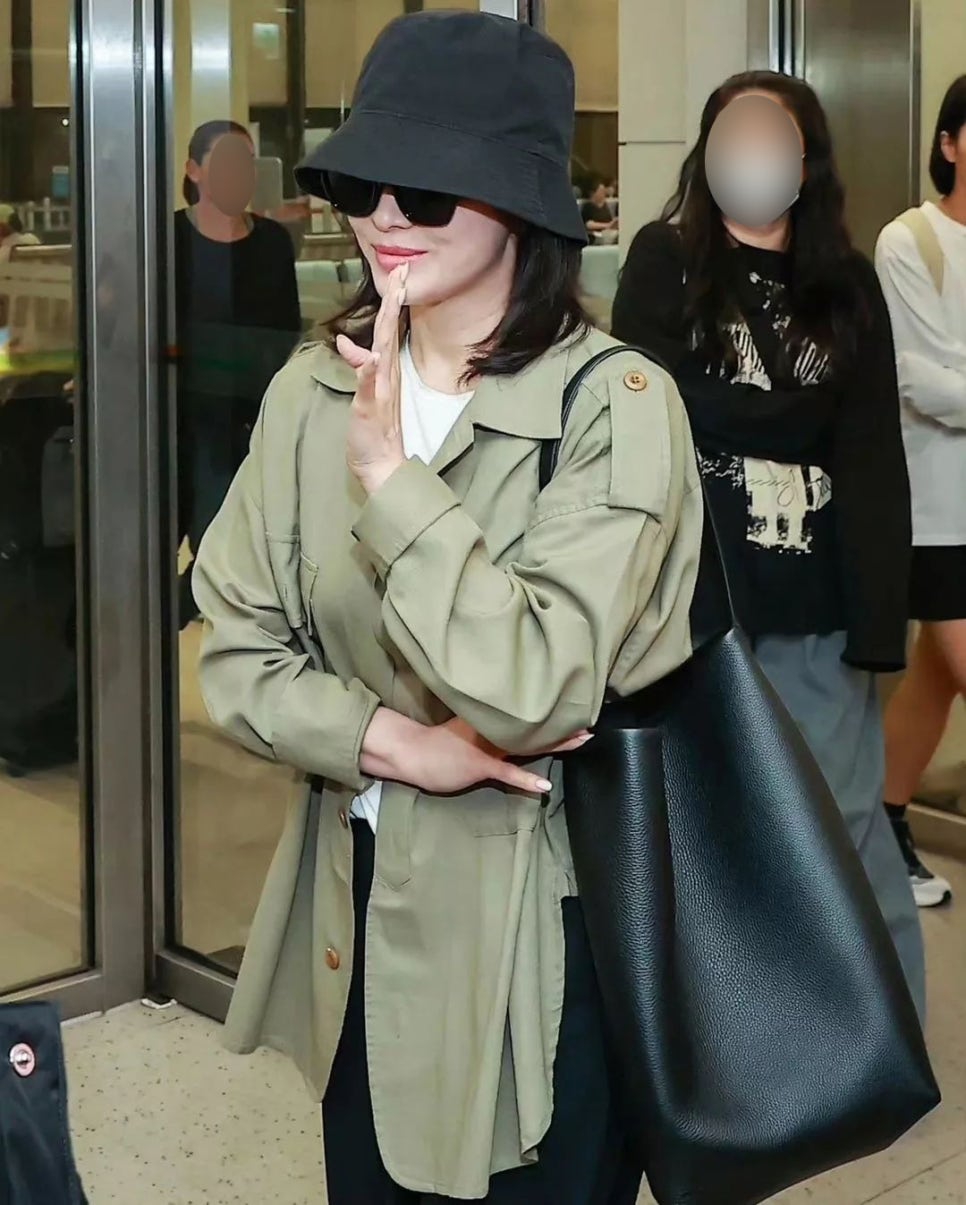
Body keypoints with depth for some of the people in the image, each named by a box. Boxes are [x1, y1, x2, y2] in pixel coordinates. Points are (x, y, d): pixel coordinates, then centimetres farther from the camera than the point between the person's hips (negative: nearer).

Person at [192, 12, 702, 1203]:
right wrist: (390, 740, -15)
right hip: (362, 907, 5)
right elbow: (236, 650, 0)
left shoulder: (616, 404, -17)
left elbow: (531, 691, -24)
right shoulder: (312, 389, -1)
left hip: (545, 922, -5)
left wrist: (391, 476, -25)